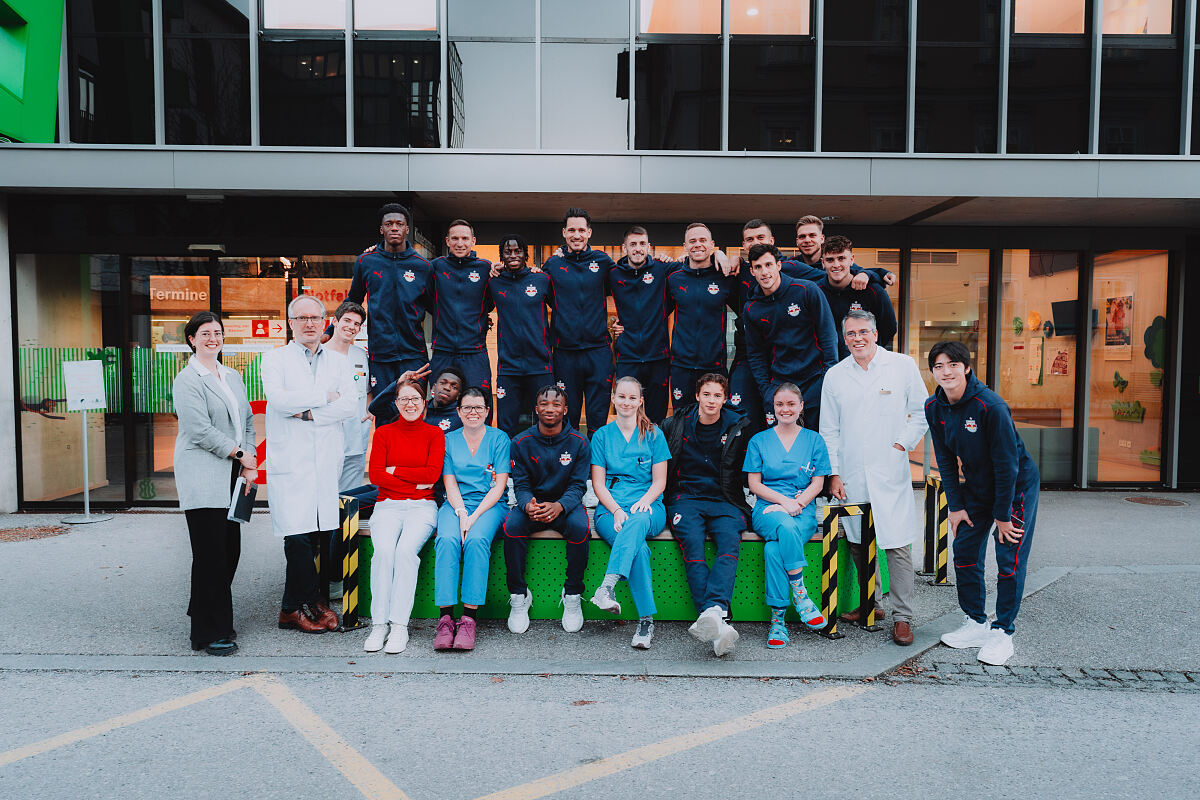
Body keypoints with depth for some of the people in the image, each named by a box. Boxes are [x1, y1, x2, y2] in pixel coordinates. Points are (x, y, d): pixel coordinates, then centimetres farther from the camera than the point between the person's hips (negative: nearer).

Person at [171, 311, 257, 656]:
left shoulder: (232, 377, 17)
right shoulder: (186, 380, -6)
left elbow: (247, 419, 17)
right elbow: (200, 430, -14)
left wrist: (250, 465, 6)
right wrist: (240, 454, -9)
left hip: (231, 476, 7)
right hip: (202, 478, -7)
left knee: (230, 552, 10)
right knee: (210, 555, -4)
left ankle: (217, 621, 26)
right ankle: (209, 634, 6)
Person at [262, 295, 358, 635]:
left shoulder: (339, 362, 15)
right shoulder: (275, 358, 8)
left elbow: (351, 405, 0)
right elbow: (277, 399, -11)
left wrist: (307, 412, -9)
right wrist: (324, 396, -6)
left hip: (327, 461, 3)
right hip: (290, 461, -3)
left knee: (320, 532, 2)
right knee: (298, 536, -8)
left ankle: (294, 607, 17)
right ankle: (310, 603, 11)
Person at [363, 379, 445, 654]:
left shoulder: (434, 433, 9)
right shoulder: (383, 433, 12)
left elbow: (433, 473, -3)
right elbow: (375, 475, 1)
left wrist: (394, 470, -2)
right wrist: (415, 482, -5)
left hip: (422, 506, -1)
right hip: (388, 505, 1)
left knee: (406, 549, -29)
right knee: (384, 550, -28)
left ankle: (400, 625, -25)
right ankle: (379, 624, -22)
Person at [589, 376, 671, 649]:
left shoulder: (653, 434, 11)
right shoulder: (602, 435, 12)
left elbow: (659, 481, 8)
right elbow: (598, 483, 6)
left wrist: (644, 501, -13)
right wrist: (616, 510, -11)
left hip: (647, 507, 0)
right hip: (610, 509, 0)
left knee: (637, 522, -39)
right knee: (639, 547, -33)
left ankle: (607, 587, -50)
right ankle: (646, 620, -34)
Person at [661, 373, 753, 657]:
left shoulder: (738, 426, 10)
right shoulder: (675, 424, 9)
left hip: (724, 501, 1)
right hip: (686, 498, -1)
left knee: (729, 543, -31)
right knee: (692, 543, -31)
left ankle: (712, 610, -48)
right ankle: (718, 622, -42)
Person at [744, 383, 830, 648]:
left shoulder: (813, 440, 14)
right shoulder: (759, 440, 12)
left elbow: (817, 484, 8)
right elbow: (754, 484, 5)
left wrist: (796, 503, -11)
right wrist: (784, 500, -11)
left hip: (803, 510, 0)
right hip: (768, 508, 0)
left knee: (773, 549, -33)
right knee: (785, 526, -38)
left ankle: (778, 617, -24)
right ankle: (800, 594, -27)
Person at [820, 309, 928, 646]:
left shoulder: (903, 365, 1)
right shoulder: (835, 375, 7)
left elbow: (922, 412, 8)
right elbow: (829, 430, 10)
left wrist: (903, 444, -4)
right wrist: (833, 473, 5)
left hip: (891, 471, -2)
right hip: (850, 474, 3)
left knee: (898, 545, -5)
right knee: (857, 543, 9)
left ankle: (902, 617, 7)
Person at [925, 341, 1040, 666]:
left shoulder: (990, 405, -28)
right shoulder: (934, 407, -9)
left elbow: (1006, 463, -23)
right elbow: (946, 460, 0)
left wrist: (1003, 515, -18)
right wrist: (955, 505, -2)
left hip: (1017, 486, -6)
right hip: (976, 488, 6)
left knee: (1009, 560, -5)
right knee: (965, 552, 6)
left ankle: (1002, 633, 7)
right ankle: (976, 624, 19)